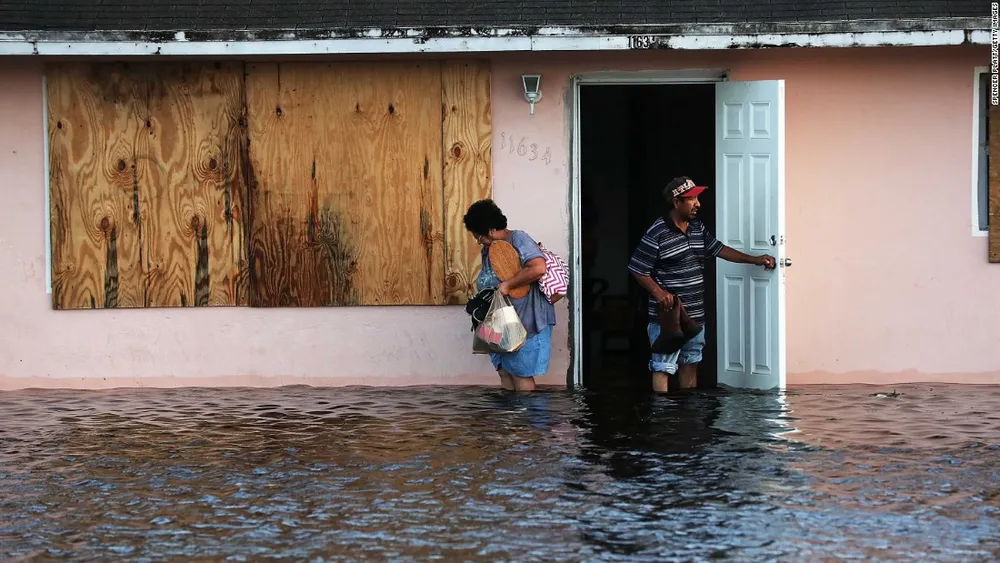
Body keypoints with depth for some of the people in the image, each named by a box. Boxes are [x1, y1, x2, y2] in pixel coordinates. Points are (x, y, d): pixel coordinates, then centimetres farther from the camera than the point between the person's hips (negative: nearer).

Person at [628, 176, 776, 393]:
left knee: (690, 364, 17)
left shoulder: (697, 228, 8)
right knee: (663, 368, -6)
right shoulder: (656, 234, -16)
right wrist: (658, 292, -24)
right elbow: (638, 270, -12)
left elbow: (718, 249, 19)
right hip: (666, 318, -8)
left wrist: (754, 260, 16)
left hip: (695, 316, 8)